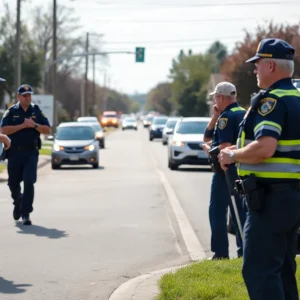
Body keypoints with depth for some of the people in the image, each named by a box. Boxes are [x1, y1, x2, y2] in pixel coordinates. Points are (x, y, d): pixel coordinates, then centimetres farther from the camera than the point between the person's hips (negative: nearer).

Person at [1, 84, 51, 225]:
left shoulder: (37, 111, 6)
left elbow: (48, 130, 3)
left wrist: (34, 125, -13)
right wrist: (23, 125, -15)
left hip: (31, 152, 0)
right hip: (14, 152, 1)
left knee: (29, 182, -10)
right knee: (13, 182, 10)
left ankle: (26, 214, -7)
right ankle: (18, 202, 40)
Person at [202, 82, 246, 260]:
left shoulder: (226, 117, -14)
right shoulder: (244, 114, 15)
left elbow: (225, 147, -23)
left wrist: (209, 149, -6)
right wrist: (215, 117, 6)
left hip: (227, 170, -8)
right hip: (243, 170, 8)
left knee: (218, 211, -2)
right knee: (241, 211, 12)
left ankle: (221, 252, -4)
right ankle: (244, 250, 11)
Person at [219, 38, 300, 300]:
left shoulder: (272, 100, -16)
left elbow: (265, 148, -29)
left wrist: (233, 155, -12)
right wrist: (242, 152, 20)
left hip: (270, 198, -10)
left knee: (258, 271, -8)